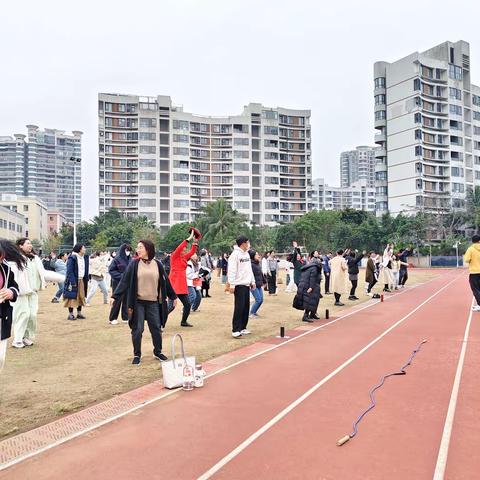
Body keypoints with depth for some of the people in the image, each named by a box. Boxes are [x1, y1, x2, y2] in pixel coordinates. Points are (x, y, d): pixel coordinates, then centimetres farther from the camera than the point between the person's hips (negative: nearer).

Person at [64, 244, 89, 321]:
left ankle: (79, 313, 19)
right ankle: (70, 314, 4)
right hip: (73, 280, -7)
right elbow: (69, 271, -15)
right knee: (72, 297, -4)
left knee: (81, 296, 9)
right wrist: (73, 282, -20)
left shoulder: (85, 258, 10)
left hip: (81, 280, 7)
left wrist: (86, 279, 8)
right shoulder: (72, 258, -11)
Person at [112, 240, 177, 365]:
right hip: (138, 302, -2)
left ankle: (158, 352, 25)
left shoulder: (157, 264, 3)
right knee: (137, 329, 1)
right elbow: (125, 281, -5)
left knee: (156, 328, 7)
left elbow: (165, 281, 10)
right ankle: (137, 355, 18)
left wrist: (173, 296, 16)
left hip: (153, 302, 2)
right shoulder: (134, 264, -3)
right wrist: (115, 296, -12)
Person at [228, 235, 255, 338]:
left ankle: (242, 328, 19)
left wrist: (253, 281, 19)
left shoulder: (246, 254, 15)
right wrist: (232, 285, -20)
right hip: (239, 285, -8)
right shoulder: (235, 254, -12)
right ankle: (235, 330, -4)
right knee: (239, 307, -9)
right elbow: (231, 271, -16)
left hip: (246, 284, 8)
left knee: (246, 307, 10)